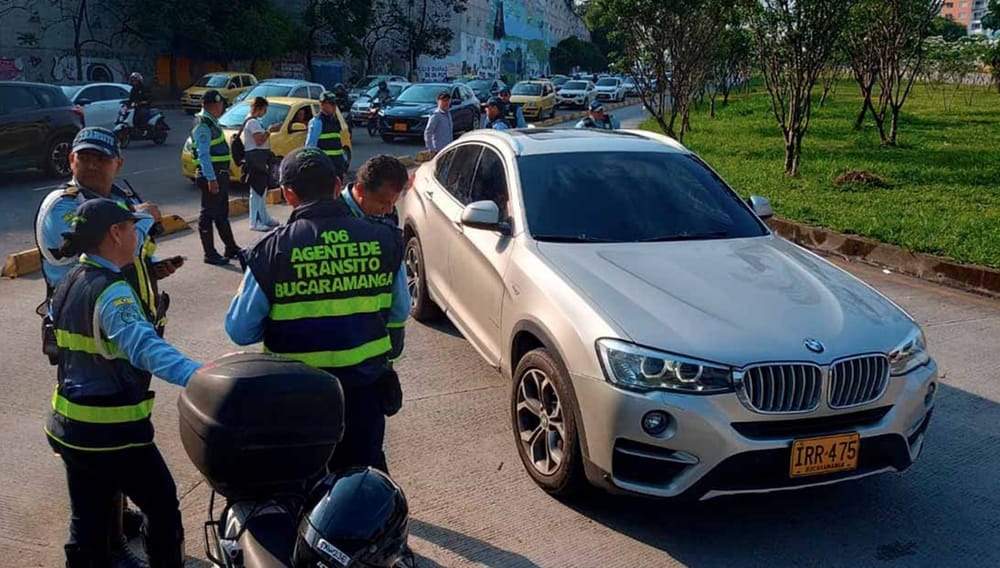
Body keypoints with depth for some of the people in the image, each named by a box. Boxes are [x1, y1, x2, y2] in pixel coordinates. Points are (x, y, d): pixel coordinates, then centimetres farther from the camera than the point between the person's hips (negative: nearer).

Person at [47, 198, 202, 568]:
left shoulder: (67, 284, 5)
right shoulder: (111, 291, -23)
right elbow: (144, 347, -40)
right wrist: (198, 375, -55)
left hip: (66, 426, 9)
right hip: (111, 431, -9)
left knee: (86, 518, 20)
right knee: (163, 508, 8)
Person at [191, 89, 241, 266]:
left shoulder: (211, 123, 15)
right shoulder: (203, 125, -15)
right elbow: (203, 154, -22)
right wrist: (211, 178, -27)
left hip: (220, 173, 11)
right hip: (211, 174, -11)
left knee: (222, 213, 18)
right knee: (208, 214, -3)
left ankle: (231, 248, 28)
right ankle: (210, 254, 2)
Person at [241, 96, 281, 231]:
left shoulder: (254, 121, 18)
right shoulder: (253, 122, -14)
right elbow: (259, 141, -21)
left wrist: (269, 130, 12)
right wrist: (270, 130, -15)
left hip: (260, 159, 11)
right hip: (255, 159, -11)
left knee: (261, 190, 18)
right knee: (257, 191, -9)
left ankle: (264, 218, 27)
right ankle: (255, 223, -7)